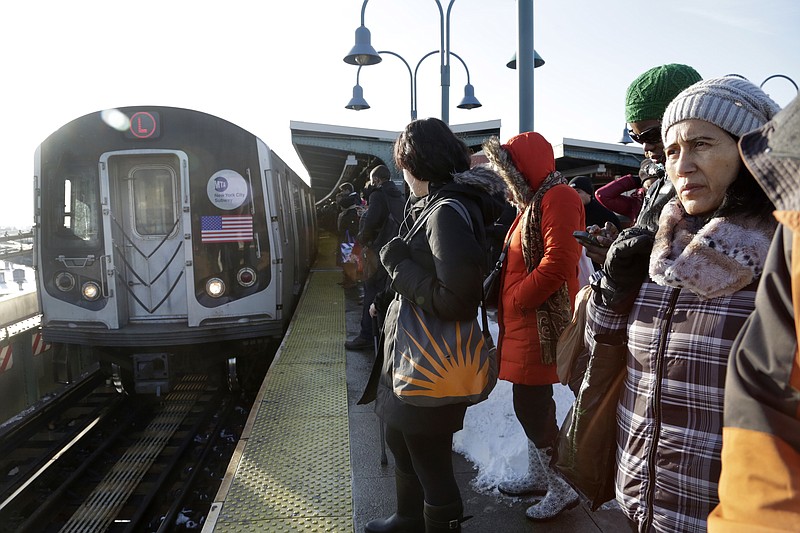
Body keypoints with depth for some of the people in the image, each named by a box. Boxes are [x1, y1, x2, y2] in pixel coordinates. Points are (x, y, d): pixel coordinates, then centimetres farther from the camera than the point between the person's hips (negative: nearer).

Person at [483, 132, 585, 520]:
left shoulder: (558, 198, -14)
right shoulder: (533, 201, 17)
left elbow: (558, 263, -25)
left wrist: (515, 300, -17)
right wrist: (506, 305, 9)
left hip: (542, 323, -10)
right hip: (523, 321, 10)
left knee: (531, 406, -3)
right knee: (531, 404, 18)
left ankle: (563, 489, 13)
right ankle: (538, 475, 33)